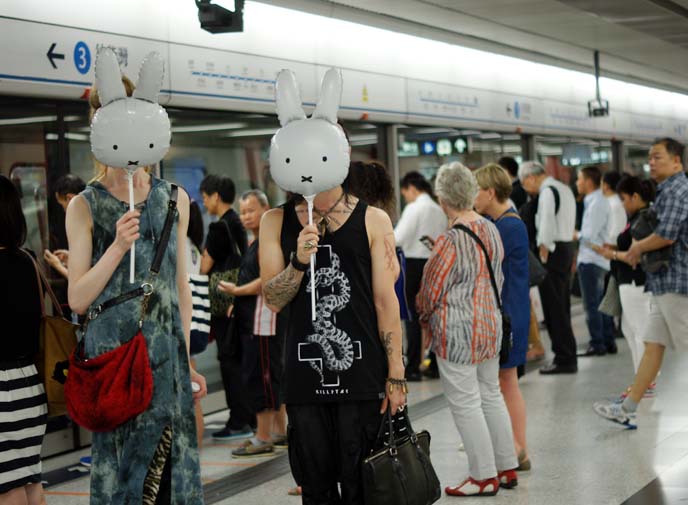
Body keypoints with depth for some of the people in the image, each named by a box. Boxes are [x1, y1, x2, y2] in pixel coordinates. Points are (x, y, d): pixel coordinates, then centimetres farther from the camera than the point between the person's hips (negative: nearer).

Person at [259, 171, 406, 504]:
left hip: (361, 373, -2)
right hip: (304, 374, 2)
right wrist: (298, 262, -17)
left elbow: (385, 302, 0)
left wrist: (396, 375, -3)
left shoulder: (372, 221, 1)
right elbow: (273, 300, 2)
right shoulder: (276, 222, 7)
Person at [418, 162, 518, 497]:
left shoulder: (450, 241, -19)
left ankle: (484, 476, 7)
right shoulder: (491, 230, 3)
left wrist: (424, 317, 7)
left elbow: (430, 293, -12)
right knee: (491, 396, 18)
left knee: (465, 403, 1)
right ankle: (507, 468, 26)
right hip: (491, 324, 8)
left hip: (457, 332, -8)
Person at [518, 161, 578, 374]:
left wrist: (543, 255, -16)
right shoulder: (564, 189, 18)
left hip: (553, 250, -10)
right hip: (567, 247, 10)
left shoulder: (547, 192, -12)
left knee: (553, 307, -6)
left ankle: (564, 359, -5)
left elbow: (547, 226, -20)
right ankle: (567, 357, 17)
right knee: (562, 307, 13)